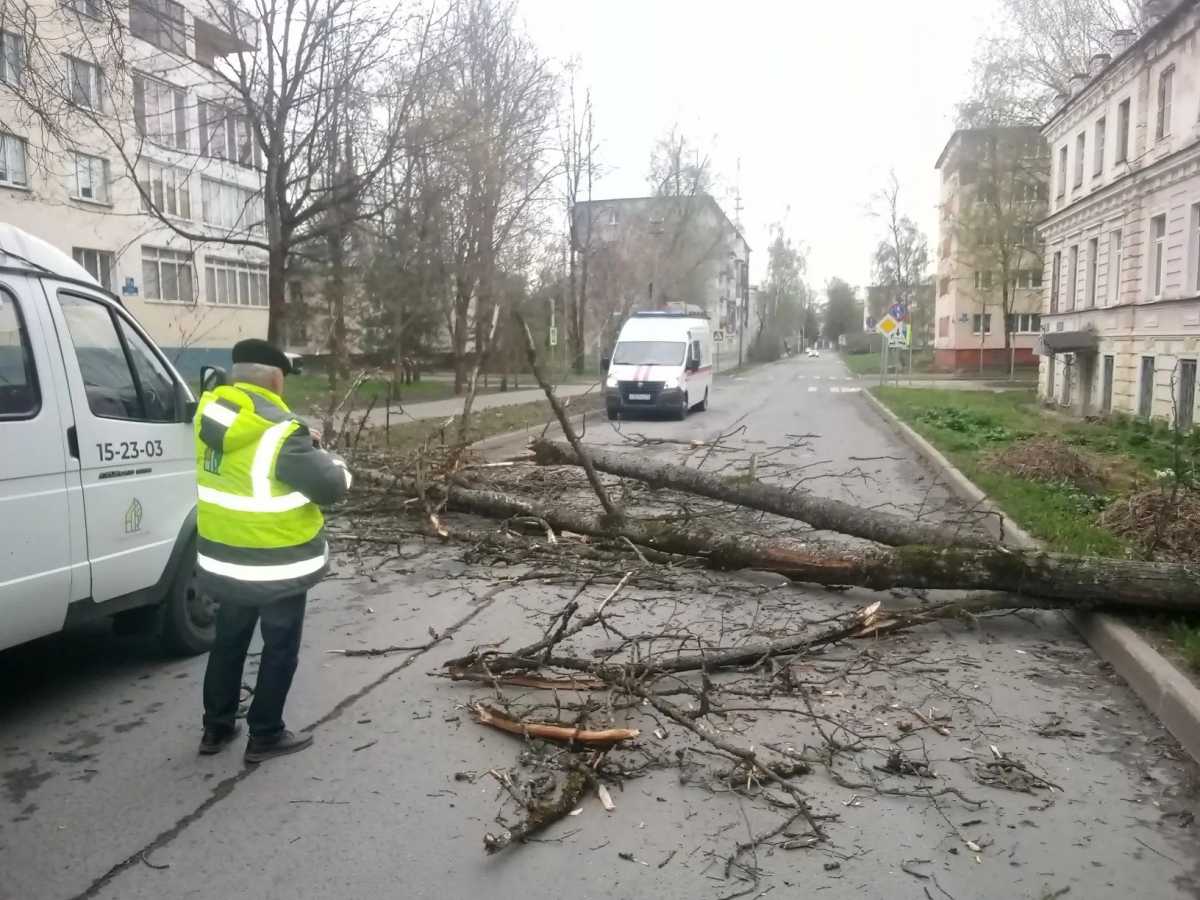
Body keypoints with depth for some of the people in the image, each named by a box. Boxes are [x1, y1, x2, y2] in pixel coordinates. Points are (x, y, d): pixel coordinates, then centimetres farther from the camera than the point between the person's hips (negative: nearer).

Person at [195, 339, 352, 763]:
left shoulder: (211, 414, -2)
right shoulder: (279, 432, -25)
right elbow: (332, 485, -19)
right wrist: (323, 456, 2)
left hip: (224, 559, 7)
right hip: (277, 566, -7)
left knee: (228, 641, 23)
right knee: (280, 648, 12)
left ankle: (216, 727, 35)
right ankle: (265, 736, 23)